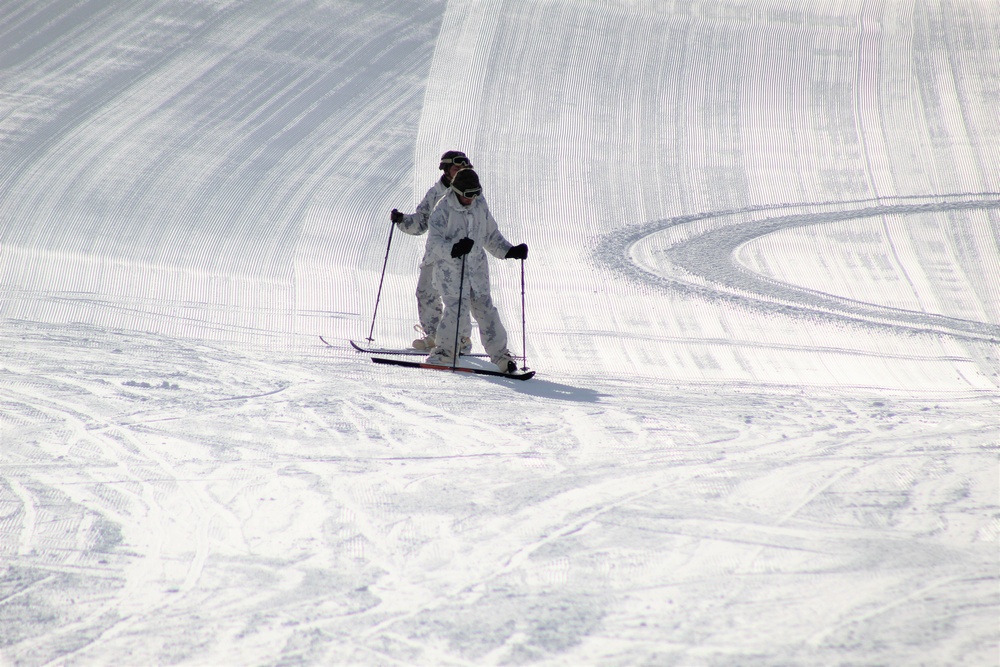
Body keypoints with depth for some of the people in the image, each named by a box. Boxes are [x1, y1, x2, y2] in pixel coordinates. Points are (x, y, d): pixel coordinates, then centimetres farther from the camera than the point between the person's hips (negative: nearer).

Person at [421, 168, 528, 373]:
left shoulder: (480, 206, 7)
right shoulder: (443, 210, -10)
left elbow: (491, 236, 19)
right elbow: (435, 242, -17)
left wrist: (510, 251, 5)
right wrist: (454, 249, -35)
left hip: (477, 269, 5)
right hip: (450, 270, -5)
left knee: (485, 309, 2)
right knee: (457, 309, -18)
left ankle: (501, 356, 10)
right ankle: (444, 352, -4)